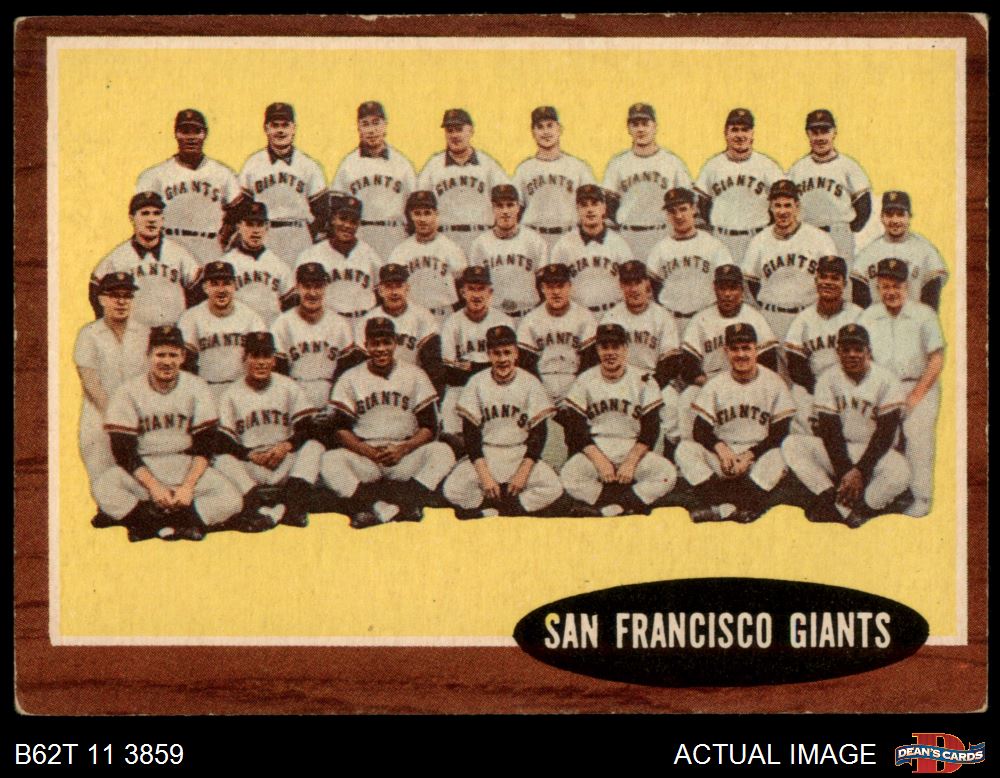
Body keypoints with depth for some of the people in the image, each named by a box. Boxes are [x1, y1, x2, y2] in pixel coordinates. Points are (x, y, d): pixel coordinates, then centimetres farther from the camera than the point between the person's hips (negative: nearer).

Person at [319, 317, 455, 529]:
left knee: (442, 452, -27)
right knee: (330, 460, -30)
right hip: (363, 455, 0)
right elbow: (341, 429, 1)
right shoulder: (350, 379, 6)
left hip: (405, 456, 0)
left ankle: (407, 503, -41)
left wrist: (402, 449, -14)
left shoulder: (415, 375, 6)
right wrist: (369, 451, -15)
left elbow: (429, 427, 3)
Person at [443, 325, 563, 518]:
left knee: (553, 488, -27)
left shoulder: (530, 383, -3)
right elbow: (470, 433, -4)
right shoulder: (477, 383, -2)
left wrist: (523, 472, -15)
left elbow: (538, 433, -3)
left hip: (520, 454, 0)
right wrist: (484, 475, -16)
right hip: (484, 455, 0)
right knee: (453, 490, -27)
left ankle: (485, 513, -21)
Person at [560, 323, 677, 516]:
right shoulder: (584, 382, 3)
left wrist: (631, 462, -16)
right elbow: (576, 430, -2)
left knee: (667, 474, -28)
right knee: (568, 475, -32)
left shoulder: (644, 382, 2)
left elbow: (650, 430, -2)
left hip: (633, 450, 0)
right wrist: (600, 462, -15)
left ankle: (607, 509, -28)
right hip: (595, 451, 0)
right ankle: (630, 505, -21)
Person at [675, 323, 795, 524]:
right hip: (721, 457, 2)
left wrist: (750, 455, -17)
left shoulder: (773, 383, 0)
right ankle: (725, 508, -41)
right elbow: (700, 431, 1)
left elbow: (779, 434, -4)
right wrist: (720, 447, -20)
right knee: (685, 449, -25)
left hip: (758, 456, -2)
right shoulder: (715, 385, 6)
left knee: (776, 456, -35)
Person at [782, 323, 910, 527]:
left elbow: (885, 434, -13)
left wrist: (859, 471, -21)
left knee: (899, 472, -35)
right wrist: (845, 472, -20)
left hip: (873, 452, -3)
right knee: (791, 444, -22)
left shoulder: (886, 381, -9)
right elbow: (829, 430, -8)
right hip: (838, 451, 3)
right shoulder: (828, 379, -3)